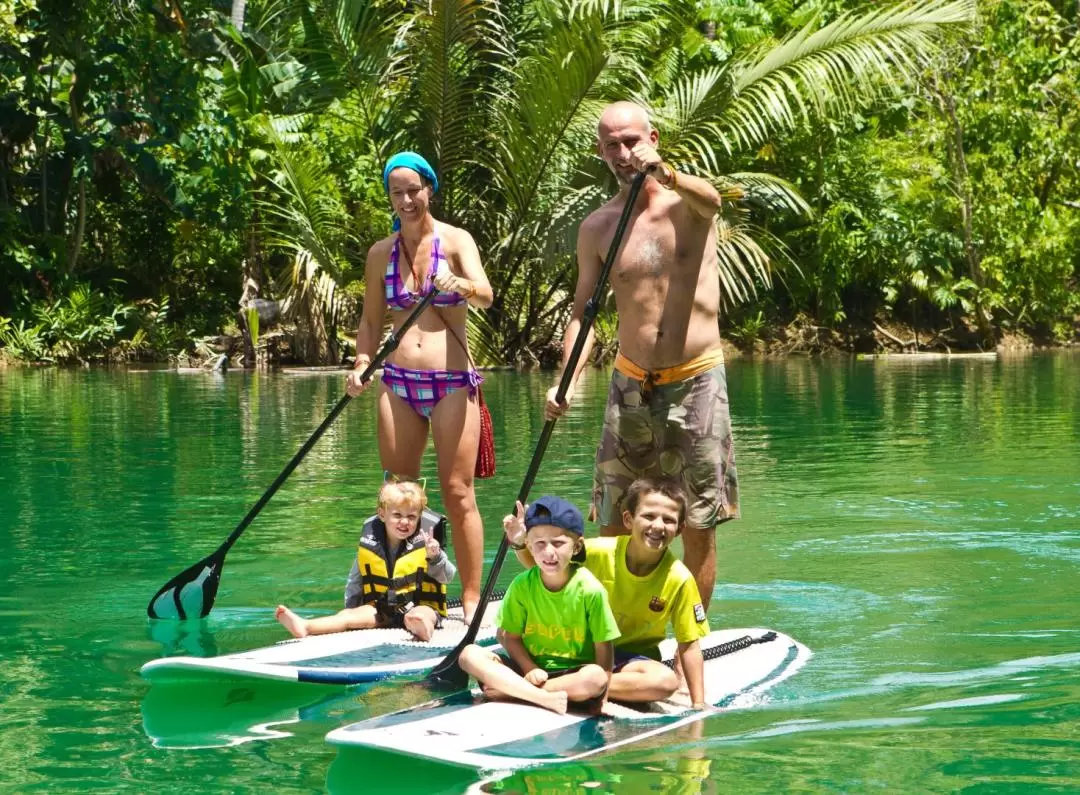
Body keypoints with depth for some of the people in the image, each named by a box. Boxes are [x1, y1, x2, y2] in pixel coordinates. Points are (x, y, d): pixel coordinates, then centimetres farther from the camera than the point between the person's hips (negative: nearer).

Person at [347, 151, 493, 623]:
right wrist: (361, 364, -3)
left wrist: (460, 285, -41)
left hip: (452, 383, -4)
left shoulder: (455, 241, -1)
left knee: (458, 494, -6)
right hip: (398, 384, 4)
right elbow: (371, 320, 15)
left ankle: (472, 600, -3)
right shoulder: (381, 253, 10)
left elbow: (485, 295, -18)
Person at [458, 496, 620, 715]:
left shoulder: (590, 590, -13)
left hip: (574, 673, -3)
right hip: (531, 668, 3)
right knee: (470, 654, -18)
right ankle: (544, 698, -32)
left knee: (594, 678, -37)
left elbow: (604, 648, -10)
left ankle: (509, 689, -24)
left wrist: (601, 691, -17)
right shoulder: (522, 584, -5)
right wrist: (530, 670, -16)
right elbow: (512, 637, 0)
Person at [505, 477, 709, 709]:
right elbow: (537, 563, -3)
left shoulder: (679, 579, -15)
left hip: (630, 657, 0)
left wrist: (698, 705, -14)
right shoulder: (598, 552, -14)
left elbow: (689, 646, -9)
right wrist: (519, 543, -25)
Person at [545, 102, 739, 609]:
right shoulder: (596, 228, 5)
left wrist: (667, 175, -51)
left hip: (697, 381, -2)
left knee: (699, 527, 1)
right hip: (631, 386, 3)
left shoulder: (686, 201, -3)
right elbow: (583, 313, 7)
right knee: (613, 527, 1)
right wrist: (567, 382, -10)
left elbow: (711, 200, -28)